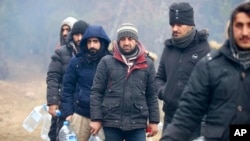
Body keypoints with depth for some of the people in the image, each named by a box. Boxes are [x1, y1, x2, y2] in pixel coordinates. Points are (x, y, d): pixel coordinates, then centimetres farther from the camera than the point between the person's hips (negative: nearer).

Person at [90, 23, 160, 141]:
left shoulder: (147, 64, 5)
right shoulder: (107, 62, 0)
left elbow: (152, 95, 8)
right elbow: (96, 92, 0)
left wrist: (154, 121, 4)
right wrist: (96, 119, -6)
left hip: (138, 123, 1)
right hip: (112, 122, -1)